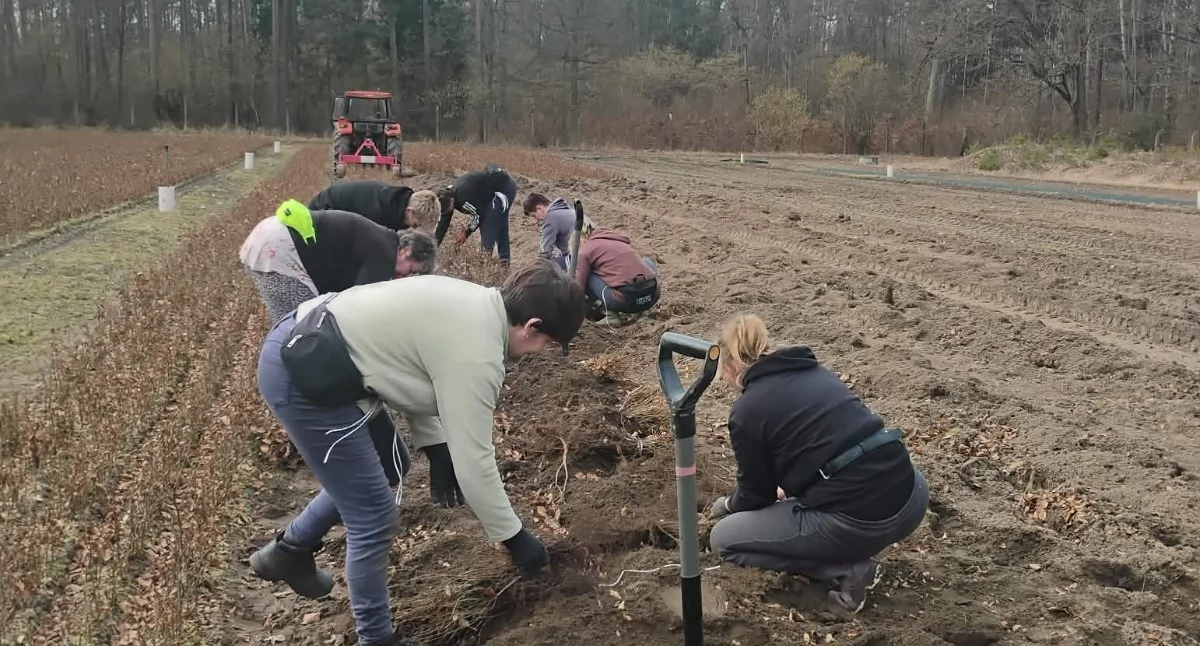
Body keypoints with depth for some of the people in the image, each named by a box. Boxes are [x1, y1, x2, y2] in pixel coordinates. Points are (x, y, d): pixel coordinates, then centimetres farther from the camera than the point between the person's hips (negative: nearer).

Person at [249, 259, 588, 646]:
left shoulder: (475, 304, 8)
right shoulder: (476, 355, -20)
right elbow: (474, 462, -16)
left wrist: (436, 448, 14)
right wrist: (514, 537, -4)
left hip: (298, 348, 10)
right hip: (302, 375, -10)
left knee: (358, 479, 28)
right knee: (374, 519, 1)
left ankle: (288, 551, 47)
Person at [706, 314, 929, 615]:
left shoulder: (746, 411, -1)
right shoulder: (815, 371, 19)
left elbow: (756, 493, 12)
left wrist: (727, 505, 35)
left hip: (855, 520, -7)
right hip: (912, 497, 7)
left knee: (723, 539, 11)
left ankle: (844, 570, 3)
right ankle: (849, 555, 22)